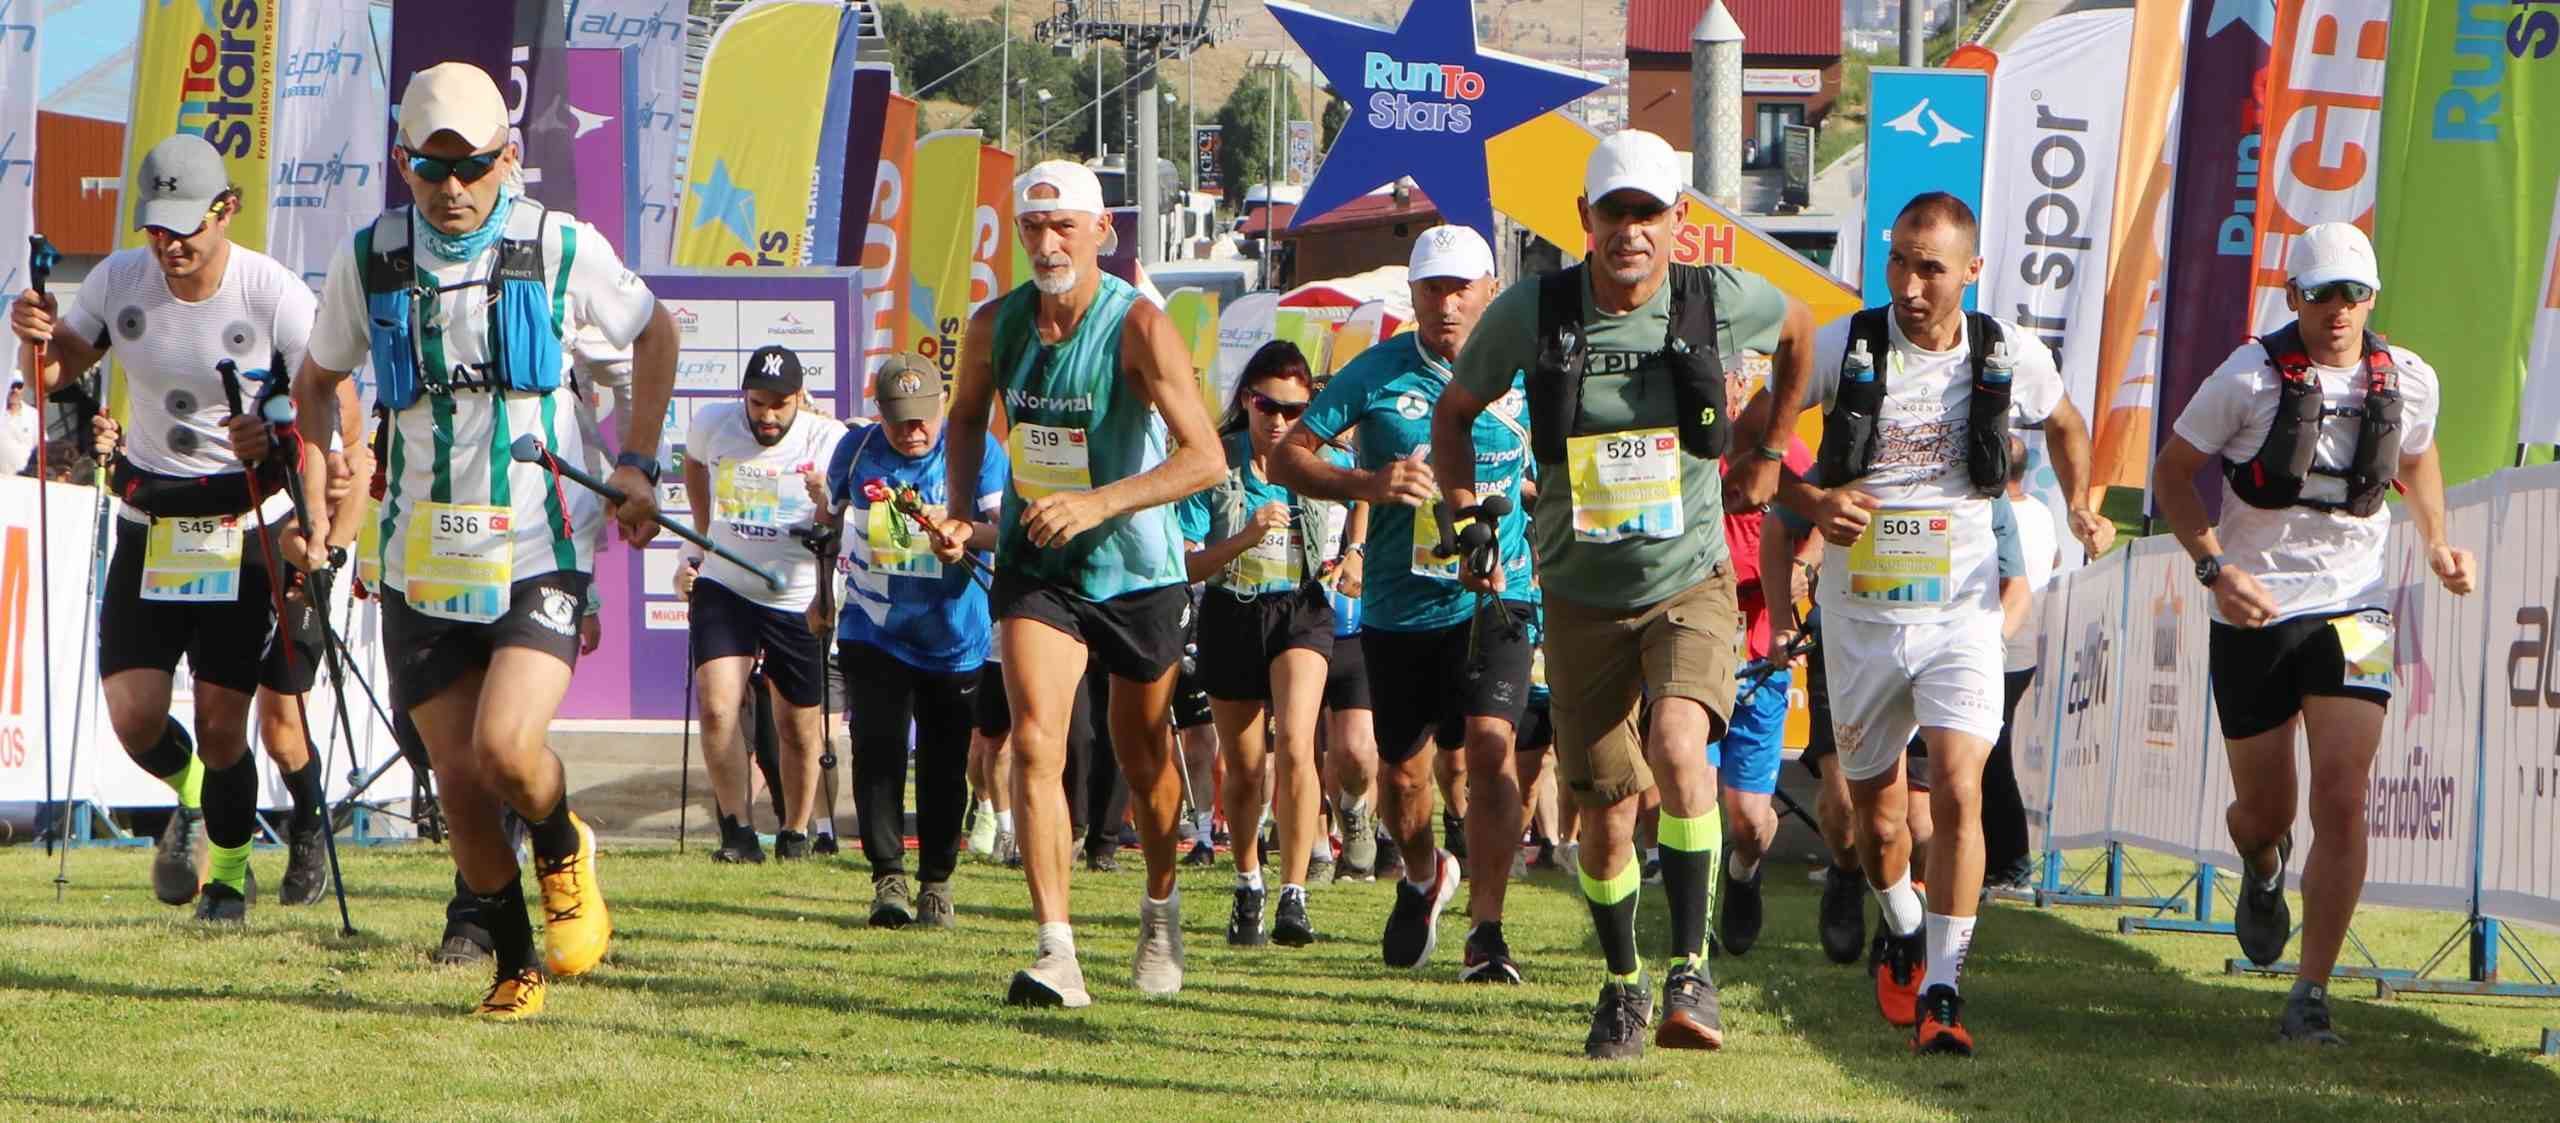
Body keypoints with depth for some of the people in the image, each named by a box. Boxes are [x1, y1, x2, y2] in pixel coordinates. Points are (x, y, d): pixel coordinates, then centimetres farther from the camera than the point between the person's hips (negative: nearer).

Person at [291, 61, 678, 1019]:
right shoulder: (369, 259, 2)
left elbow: (652, 333, 15)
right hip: (422, 563, 3)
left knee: (507, 749, -21)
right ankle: (515, 965, 20)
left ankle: (563, 855, 12)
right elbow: (318, 376, 19)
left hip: (540, 552, -3)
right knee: (460, 785, 0)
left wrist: (637, 465, 8)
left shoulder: (561, 249, -3)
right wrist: (317, 458, 1)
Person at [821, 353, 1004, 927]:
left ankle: (936, 883, 15)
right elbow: (827, 510, 17)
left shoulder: (976, 451, -7)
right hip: (874, 635, 1)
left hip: (955, 639, -1)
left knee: (944, 765, 4)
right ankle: (888, 880, -7)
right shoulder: (857, 450, -1)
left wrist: (967, 534, -37)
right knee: (877, 751, -10)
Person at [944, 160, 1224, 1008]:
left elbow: (1204, 458, -23)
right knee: (1035, 741, -17)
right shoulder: (996, 325, -4)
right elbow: (967, 418, 17)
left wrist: (1098, 503, -34)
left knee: (1143, 757, 13)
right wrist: (962, 506, 0)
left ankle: (1161, 907, 41)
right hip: (1035, 567, 2)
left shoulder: (1139, 328, -18)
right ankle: (1055, 952, -23)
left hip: (1137, 568, -2)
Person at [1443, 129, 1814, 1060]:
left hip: (1692, 586, -1)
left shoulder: (1721, 302, -8)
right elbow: (1456, 410, 9)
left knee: (1679, 747, -29)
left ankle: (1691, 968, -21)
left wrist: (1768, 452, 20)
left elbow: (1797, 327, 17)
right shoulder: (1532, 312, -9)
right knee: (1606, 818, 5)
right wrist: (1462, 516, 0)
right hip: (1585, 598, 1)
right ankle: (1623, 984, 29)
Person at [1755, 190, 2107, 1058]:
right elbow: (1747, 436, 2)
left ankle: (1940, 990, -14)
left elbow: (2064, 425, 20)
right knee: (1878, 817, 11)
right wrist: (1810, 504, -15)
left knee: (1957, 793, -19)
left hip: (1961, 613, -1)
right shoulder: (1844, 347, -7)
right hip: (1860, 616, 1)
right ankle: (1901, 930, 43)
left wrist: (2082, 507, 4)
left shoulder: (2010, 357, -2)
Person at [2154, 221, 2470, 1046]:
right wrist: (2217, 568, -14)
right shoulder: (2248, 379, -10)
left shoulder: (2408, 382, 0)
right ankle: (2263, 870, 49)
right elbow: (2172, 474, -1)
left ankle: (2311, 996, -8)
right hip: (2254, 614, -1)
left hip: (2352, 610, 1)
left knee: (2341, 799, -14)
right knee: (2264, 811, 9)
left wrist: (2437, 543, 7)